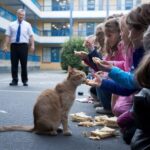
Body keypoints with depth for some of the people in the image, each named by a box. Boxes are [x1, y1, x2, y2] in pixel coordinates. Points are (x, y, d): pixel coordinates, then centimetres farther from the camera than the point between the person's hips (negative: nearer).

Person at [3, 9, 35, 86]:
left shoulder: (27, 25, 9)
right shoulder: (11, 25, 10)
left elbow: (31, 36, 1)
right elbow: (8, 36, 4)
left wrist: (32, 45, -11)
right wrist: (5, 46, -5)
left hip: (23, 45, -1)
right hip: (14, 45, 1)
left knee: (24, 64, 1)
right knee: (14, 64, 2)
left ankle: (25, 81, 10)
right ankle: (14, 80, 10)